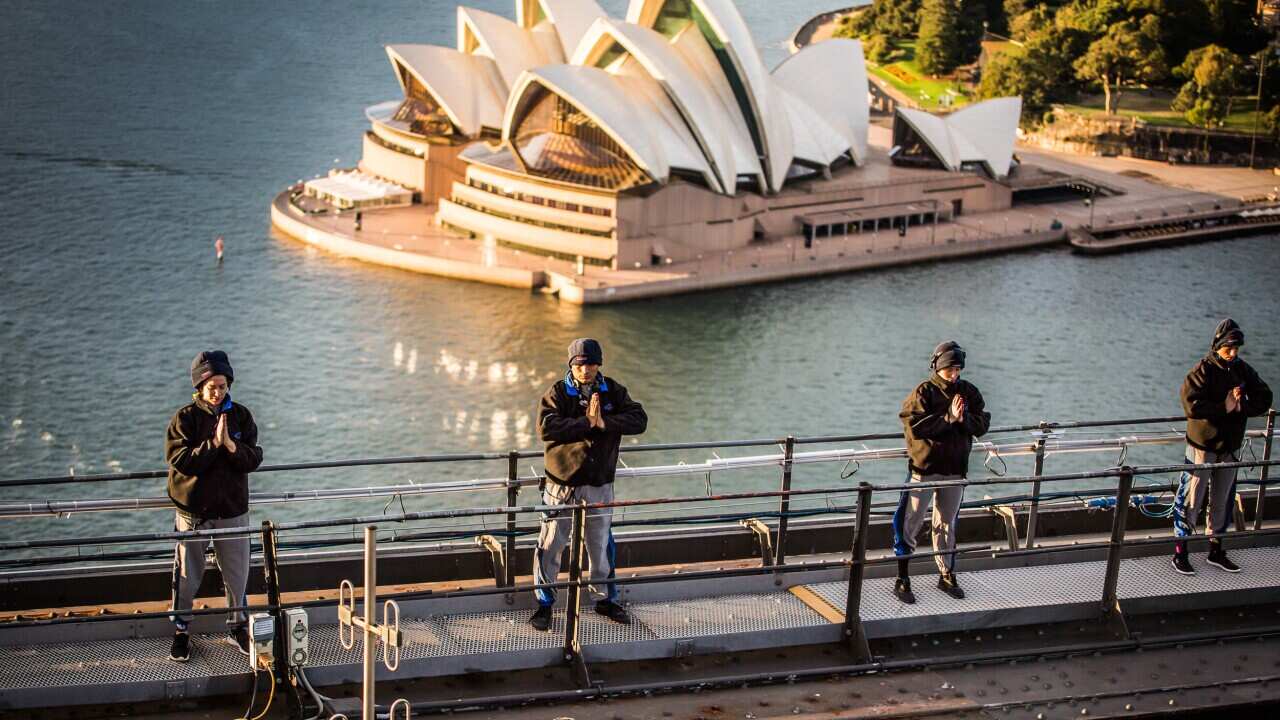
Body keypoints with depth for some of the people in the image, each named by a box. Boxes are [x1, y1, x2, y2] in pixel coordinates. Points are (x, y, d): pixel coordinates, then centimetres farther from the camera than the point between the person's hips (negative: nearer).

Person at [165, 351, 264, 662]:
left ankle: (238, 627, 28)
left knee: (237, 575, 11)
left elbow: (254, 459, -5)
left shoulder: (240, 416, 1)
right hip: (193, 510, -3)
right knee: (187, 576, 6)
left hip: (233, 510, 3)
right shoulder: (184, 418, -8)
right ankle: (181, 631, 21)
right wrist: (213, 444, -25)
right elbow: (179, 461, -18)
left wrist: (232, 446, -23)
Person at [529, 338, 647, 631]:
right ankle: (544, 603, 14)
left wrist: (605, 423, -21)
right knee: (551, 545, 0)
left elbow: (639, 420, -9)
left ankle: (605, 598, 31)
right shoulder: (558, 393, -8)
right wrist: (586, 423, -21)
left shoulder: (613, 392, 2)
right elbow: (546, 428, -23)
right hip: (562, 483, -3)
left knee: (601, 545, 14)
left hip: (600, 485, 3)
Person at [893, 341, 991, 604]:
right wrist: (948, 418, -24)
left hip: (955, 469, 5)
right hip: (924, 466, -5)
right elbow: (915, 427, -20)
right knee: (911, 523, -2)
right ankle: (902, 580, 5)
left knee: (946, 525, 17)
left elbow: (983, 424, 0)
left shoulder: (969, 392, 5)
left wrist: (964, 419, -19)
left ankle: (947, 575, 29)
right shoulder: (924, 392, -10)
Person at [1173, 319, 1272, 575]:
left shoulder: (1242, 370, 4)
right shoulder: (1203, 371, -13)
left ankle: (1216, 551, 26)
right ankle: (1180, 552, 6)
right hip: (1203, 445, -6)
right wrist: (1224, 408, -23)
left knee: (1222, 500, 14)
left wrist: (1241, 406, -16)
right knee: (1192, 499, -2)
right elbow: (1192, 406, -24)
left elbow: (1264, 399, 1)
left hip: (1230, 446, 6)